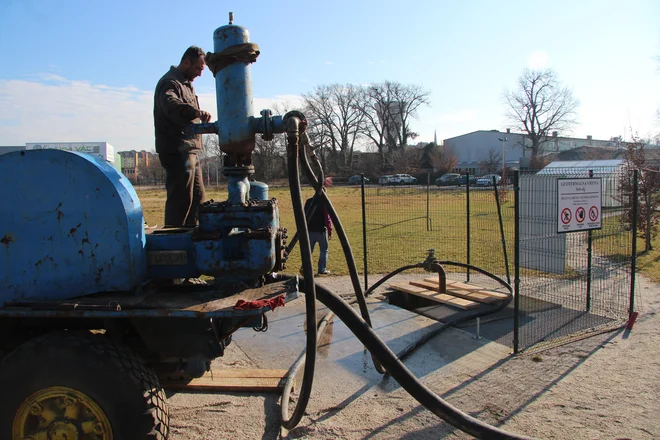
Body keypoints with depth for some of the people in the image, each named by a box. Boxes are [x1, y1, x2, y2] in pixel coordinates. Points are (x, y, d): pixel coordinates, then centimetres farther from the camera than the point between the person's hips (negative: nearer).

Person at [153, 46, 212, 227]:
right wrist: (197, 112, -48)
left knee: (197, 197, 14)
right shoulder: (170, 83, -10)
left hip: (190, 151, 10)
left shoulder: (186, 84, 22)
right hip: (178, 151, -10)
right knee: (181, 199, -10)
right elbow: (171, 105, -34)